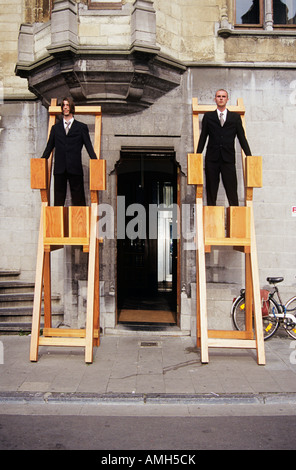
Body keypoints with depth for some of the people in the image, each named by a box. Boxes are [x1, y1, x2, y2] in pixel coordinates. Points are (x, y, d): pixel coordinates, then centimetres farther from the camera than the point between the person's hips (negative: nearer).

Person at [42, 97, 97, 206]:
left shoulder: (81, 127, 11)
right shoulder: (55, 127, 18)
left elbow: (89, 146, 6)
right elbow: (49, 147, 16)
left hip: (75, 168, -2)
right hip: (59, 168, 2)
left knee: (78, 199, -2)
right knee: (58, 199, 3)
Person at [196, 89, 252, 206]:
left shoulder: (235, 117, 13)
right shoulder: (208, 116, 13)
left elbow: (242, 138, 11)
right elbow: (203, 137, 11)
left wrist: (249, 156, 3)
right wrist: (197, 155, 2)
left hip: (228, 158, 0)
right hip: (212, 158, 1)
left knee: (232, 191, -5)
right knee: (211, 191, 2)